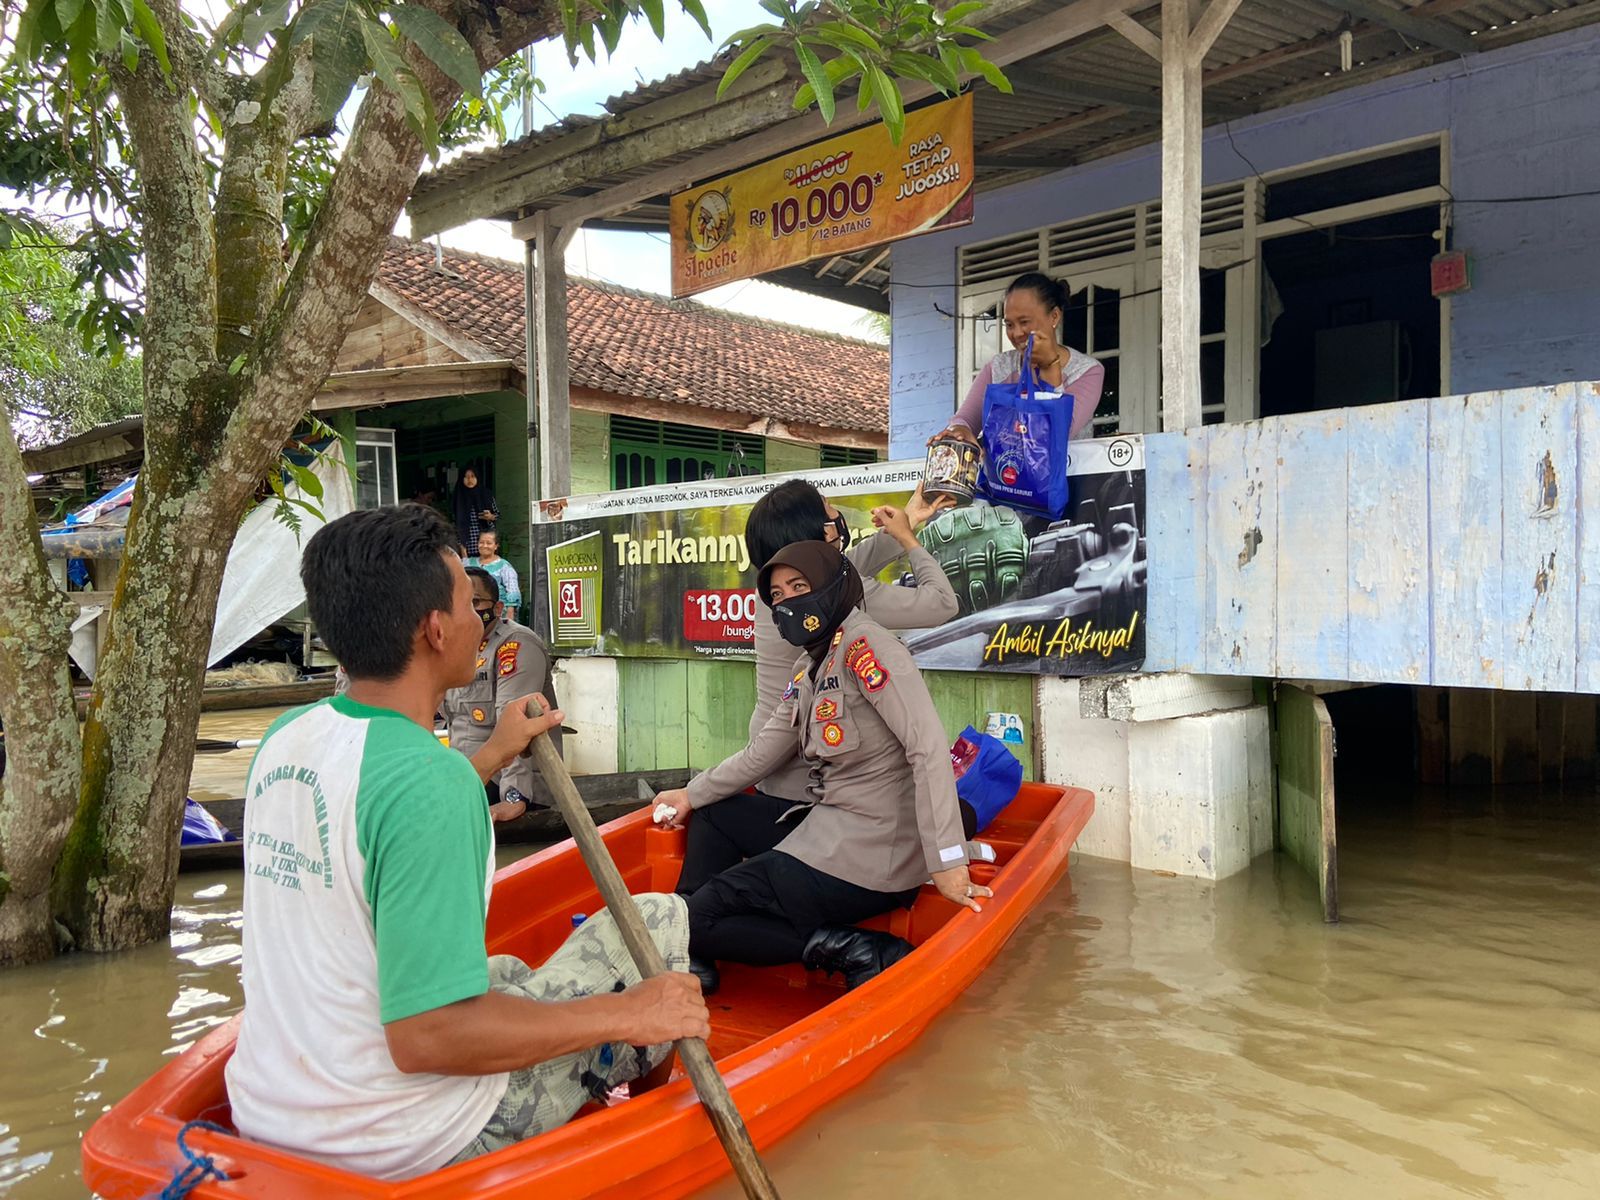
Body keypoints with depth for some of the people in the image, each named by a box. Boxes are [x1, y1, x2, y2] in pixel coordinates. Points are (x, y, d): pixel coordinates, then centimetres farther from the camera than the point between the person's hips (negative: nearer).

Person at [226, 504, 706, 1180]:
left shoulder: (284, 738, -1)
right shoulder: (431, 780, -27)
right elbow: (426, 1038, -28)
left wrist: (494, 756, 24)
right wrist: (628, 1015, -19)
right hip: (399, 1153, -8)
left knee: (507, 972, 34)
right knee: (659, 917, 4)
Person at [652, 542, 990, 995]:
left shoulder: (863, 644, -17)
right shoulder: (808, 666, 12)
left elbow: (929, 746, -25)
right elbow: (762, 753, 19)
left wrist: (946, 861, -29)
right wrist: (692, 795, 20)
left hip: (865, 857, -10)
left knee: (702, 917, -5)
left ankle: (858, 952, -10)